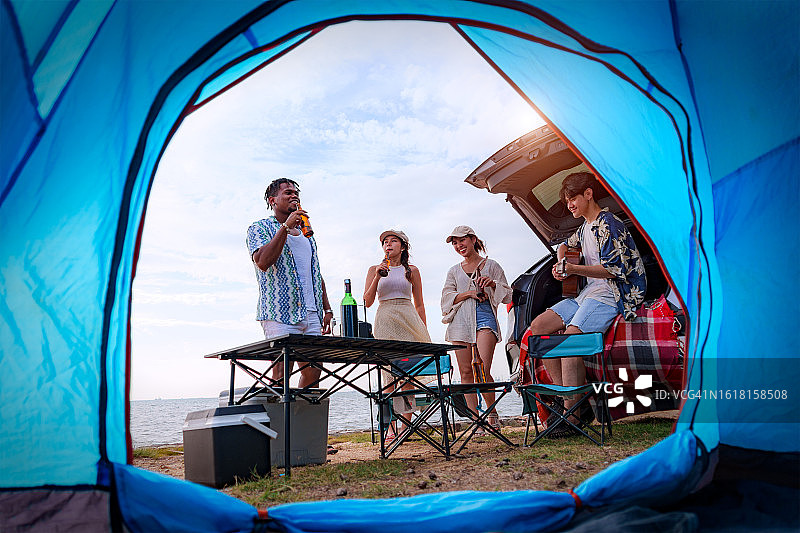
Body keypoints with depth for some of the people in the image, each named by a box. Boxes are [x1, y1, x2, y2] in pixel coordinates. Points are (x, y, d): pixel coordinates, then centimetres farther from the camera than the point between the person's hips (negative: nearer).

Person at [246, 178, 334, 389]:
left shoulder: (306, 233, 24)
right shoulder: (259, 228, 4)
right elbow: (262, 262, -15)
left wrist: (327, 309, 16)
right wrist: (286, 227, -15)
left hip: (312, 315, 6)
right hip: (280, 314, -6)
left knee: (313, 371, 4)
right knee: (282, 374, -10)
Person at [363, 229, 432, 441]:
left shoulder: (412, 270, 13)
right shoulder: (375, 269, 13)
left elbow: (419, 305, 14)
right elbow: (367, 302, 4)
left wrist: (425, 333, 8)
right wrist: (378, 277, -6)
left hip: (409, 320, 1)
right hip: (385, 321, 0)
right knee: (389, 374, -7)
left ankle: (405, 425, 1)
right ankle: (390, 426, -4)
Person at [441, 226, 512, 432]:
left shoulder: (491, 265, 14)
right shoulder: (454, 271, 20)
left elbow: (507, 295, 11)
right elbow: (446, 298, 11)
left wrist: (493, 284, -7)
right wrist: (469, 293, -3)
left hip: (484, 317, -3)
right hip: (460, 322, 3)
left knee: (483, 371, -16)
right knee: (466, 372, -3)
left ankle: (492, 413, 5)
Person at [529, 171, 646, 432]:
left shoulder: (608, 224, -9)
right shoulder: (586, 227, 20)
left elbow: (613, 269, -18)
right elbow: (566, 245, 40)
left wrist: (575, 269, -24)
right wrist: (561, 265, 19)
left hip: (612, 295, -10)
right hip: (589, 292, 10)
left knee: (571, 335, -32)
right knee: (538, 326, -4)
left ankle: (572, 413, -28)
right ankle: (565, 395, -8)